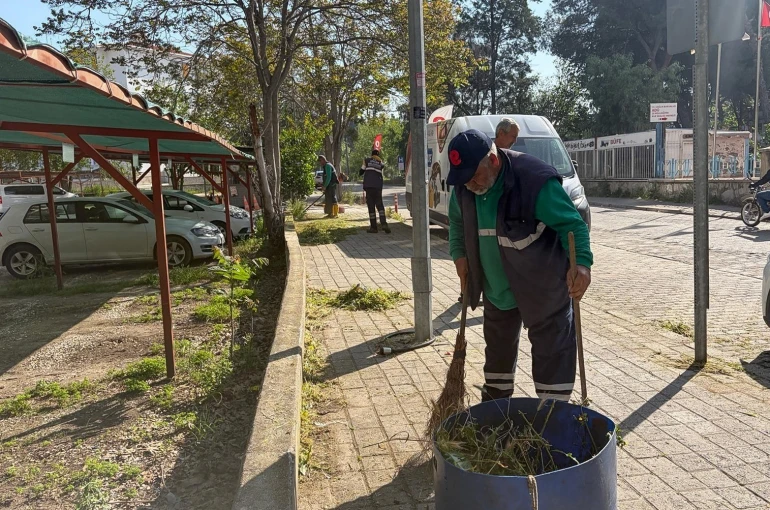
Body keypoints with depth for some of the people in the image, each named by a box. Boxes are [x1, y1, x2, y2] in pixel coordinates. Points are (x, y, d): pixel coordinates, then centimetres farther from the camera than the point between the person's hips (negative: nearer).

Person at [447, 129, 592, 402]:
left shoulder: (535, 180, -28)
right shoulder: (463, 187, -8)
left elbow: (572, 224, -24)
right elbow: (457, 222, 13)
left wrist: (581, 263, -38)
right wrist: (459, 254, 0)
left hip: (542, 289, -6)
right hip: (496, 290, 7)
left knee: (553, 351, -1)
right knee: (498, 349, 21)